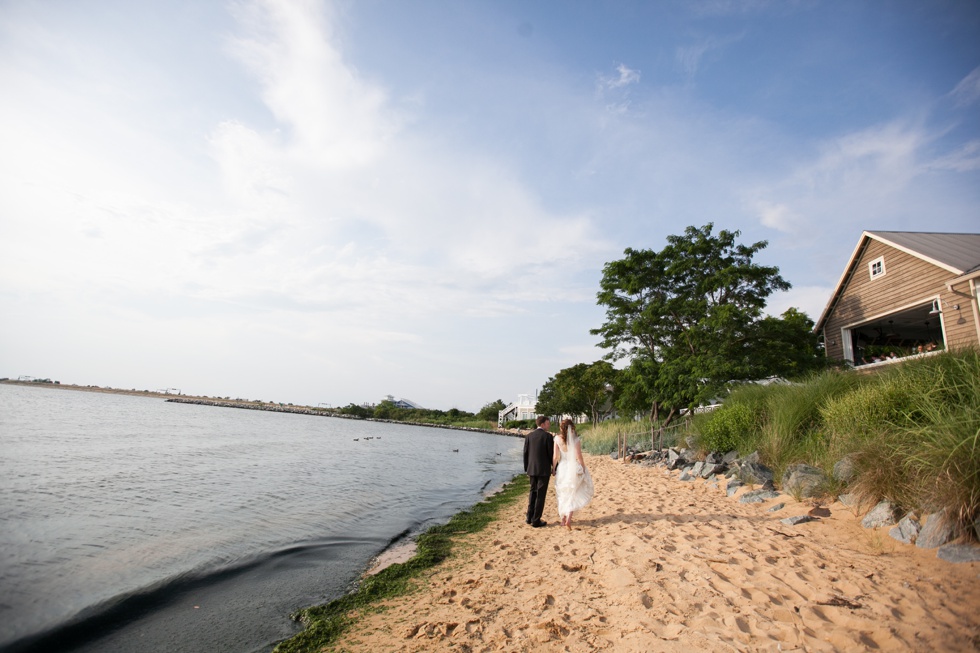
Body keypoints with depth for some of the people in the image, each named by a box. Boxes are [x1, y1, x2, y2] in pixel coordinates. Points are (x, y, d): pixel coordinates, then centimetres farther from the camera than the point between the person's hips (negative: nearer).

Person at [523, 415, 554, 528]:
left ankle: (530, 518, 21)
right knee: (540, 495, 3)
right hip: (544, 469, -5)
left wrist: (526, 469, 15)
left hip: (532, 469, 5)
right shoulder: (547, 436, -11)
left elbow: (525, 454, 5)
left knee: (533, 492, 17)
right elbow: (551, 454, -10)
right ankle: (536, 521, 6)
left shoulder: (528, 436, 3)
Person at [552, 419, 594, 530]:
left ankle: (563, 519, 24)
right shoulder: (576, 440, -10)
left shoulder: (557, 439, -7)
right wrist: (584, 470, 3)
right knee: (574, 494, 9)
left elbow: (555, 456, -5)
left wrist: (554, 468, 8)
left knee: (563, 495, 17)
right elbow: (579, 457, -9)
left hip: (562, 468, 2)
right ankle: (568, 518, -7)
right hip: (574, 468, -2)